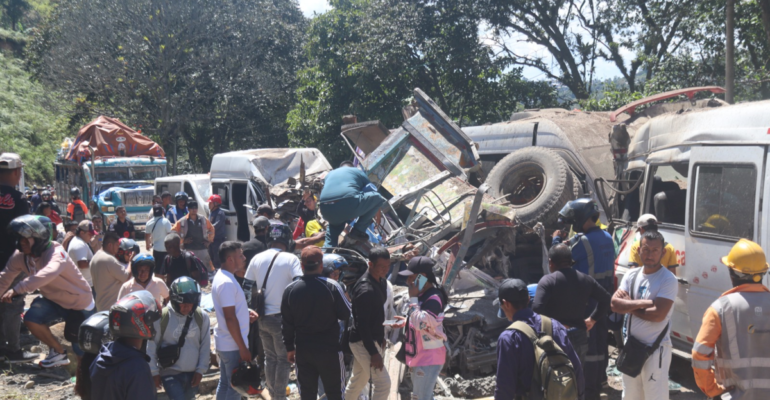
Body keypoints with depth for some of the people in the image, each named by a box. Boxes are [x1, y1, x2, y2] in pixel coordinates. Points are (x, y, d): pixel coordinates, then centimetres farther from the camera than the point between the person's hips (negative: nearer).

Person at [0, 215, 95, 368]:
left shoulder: (56, 253, -33)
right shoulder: (20, 257, -11)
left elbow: (47, 274, -52)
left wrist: (17, 289, -60)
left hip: (80, 303, -6)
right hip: (53, 299, 6)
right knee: (31, 319, -18)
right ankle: (59, 352, 5)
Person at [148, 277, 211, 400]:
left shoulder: (202, 317, -6)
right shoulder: (162, 317, -14)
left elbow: (205, 346, 2)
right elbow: (151, 347, -6)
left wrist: (200, 370, 1)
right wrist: (154, 372, -3)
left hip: (192, 373, 4)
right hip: (170, 373, -4)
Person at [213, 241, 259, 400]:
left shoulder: (222, 276, 8)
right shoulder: (227, 283, -23)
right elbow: (230, 319, -24)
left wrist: (245, 311, 4)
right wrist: (243, 348, -20)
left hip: (224, 343, 10)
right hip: (232, 345, -9)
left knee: (225, 384, 17)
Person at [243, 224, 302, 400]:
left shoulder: (257, 259, 4)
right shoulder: (290, 259, -11)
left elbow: (247, 287, 7)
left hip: (262, 317, 5)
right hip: (281, 317, -5)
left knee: (270, 357, 19)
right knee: (284, 359, 8)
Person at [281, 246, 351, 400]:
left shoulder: (290, 290, -4)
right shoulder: (332, 286, -14)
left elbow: (287, 323, 2)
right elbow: (345, 315, -7)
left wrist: (289, 347, 13)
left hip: (303, 350, 3)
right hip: (329, 348, -3)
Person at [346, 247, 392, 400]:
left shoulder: (381, 282, 5)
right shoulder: (365, 290, -25)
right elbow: (362, 324, -25)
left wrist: (381, 338, 21)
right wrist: (373, 352, -24)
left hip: (373, 339, 9)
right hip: (363, 342, -9)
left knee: (359, 381, 19)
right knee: (383, 383, -7)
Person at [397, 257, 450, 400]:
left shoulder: (434, 298, -22)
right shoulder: (422, 295, 9)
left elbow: (420, 323, -32)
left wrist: (413, 298, -24)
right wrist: (406, 321, 7)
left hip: (429, 357, -10)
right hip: (419, 355, 10)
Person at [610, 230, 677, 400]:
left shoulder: (668, 280, -13)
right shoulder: (631, 275, 5)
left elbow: (658, 314, -23)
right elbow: (615, 304, -7)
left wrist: (629, 306, -11)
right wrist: (642, 303, -19)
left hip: (656, 349, -6)